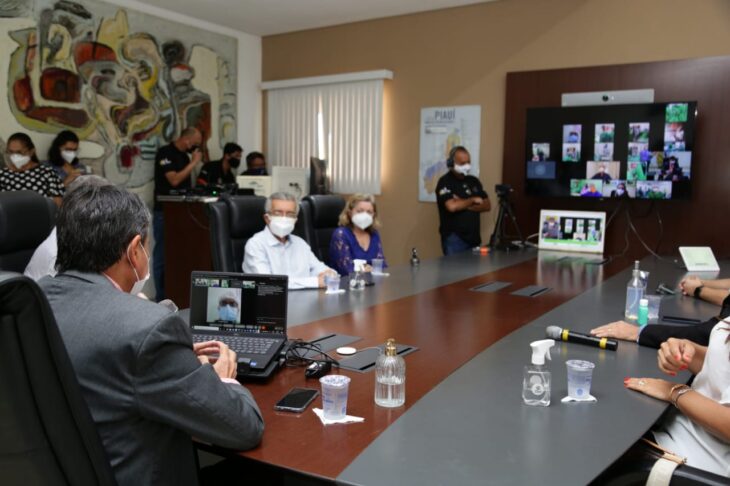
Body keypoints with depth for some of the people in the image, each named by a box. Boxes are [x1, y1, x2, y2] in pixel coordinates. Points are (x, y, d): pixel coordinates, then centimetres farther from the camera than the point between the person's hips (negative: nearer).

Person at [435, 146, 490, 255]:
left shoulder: (473, 181, 12)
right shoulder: (445, 182, -8)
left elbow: (487, 205, 5)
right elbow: (452, 206, -23)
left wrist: (464, 205, -10)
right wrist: (473, 200, -8)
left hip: (474, 237, 6)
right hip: (454, 238, -6)